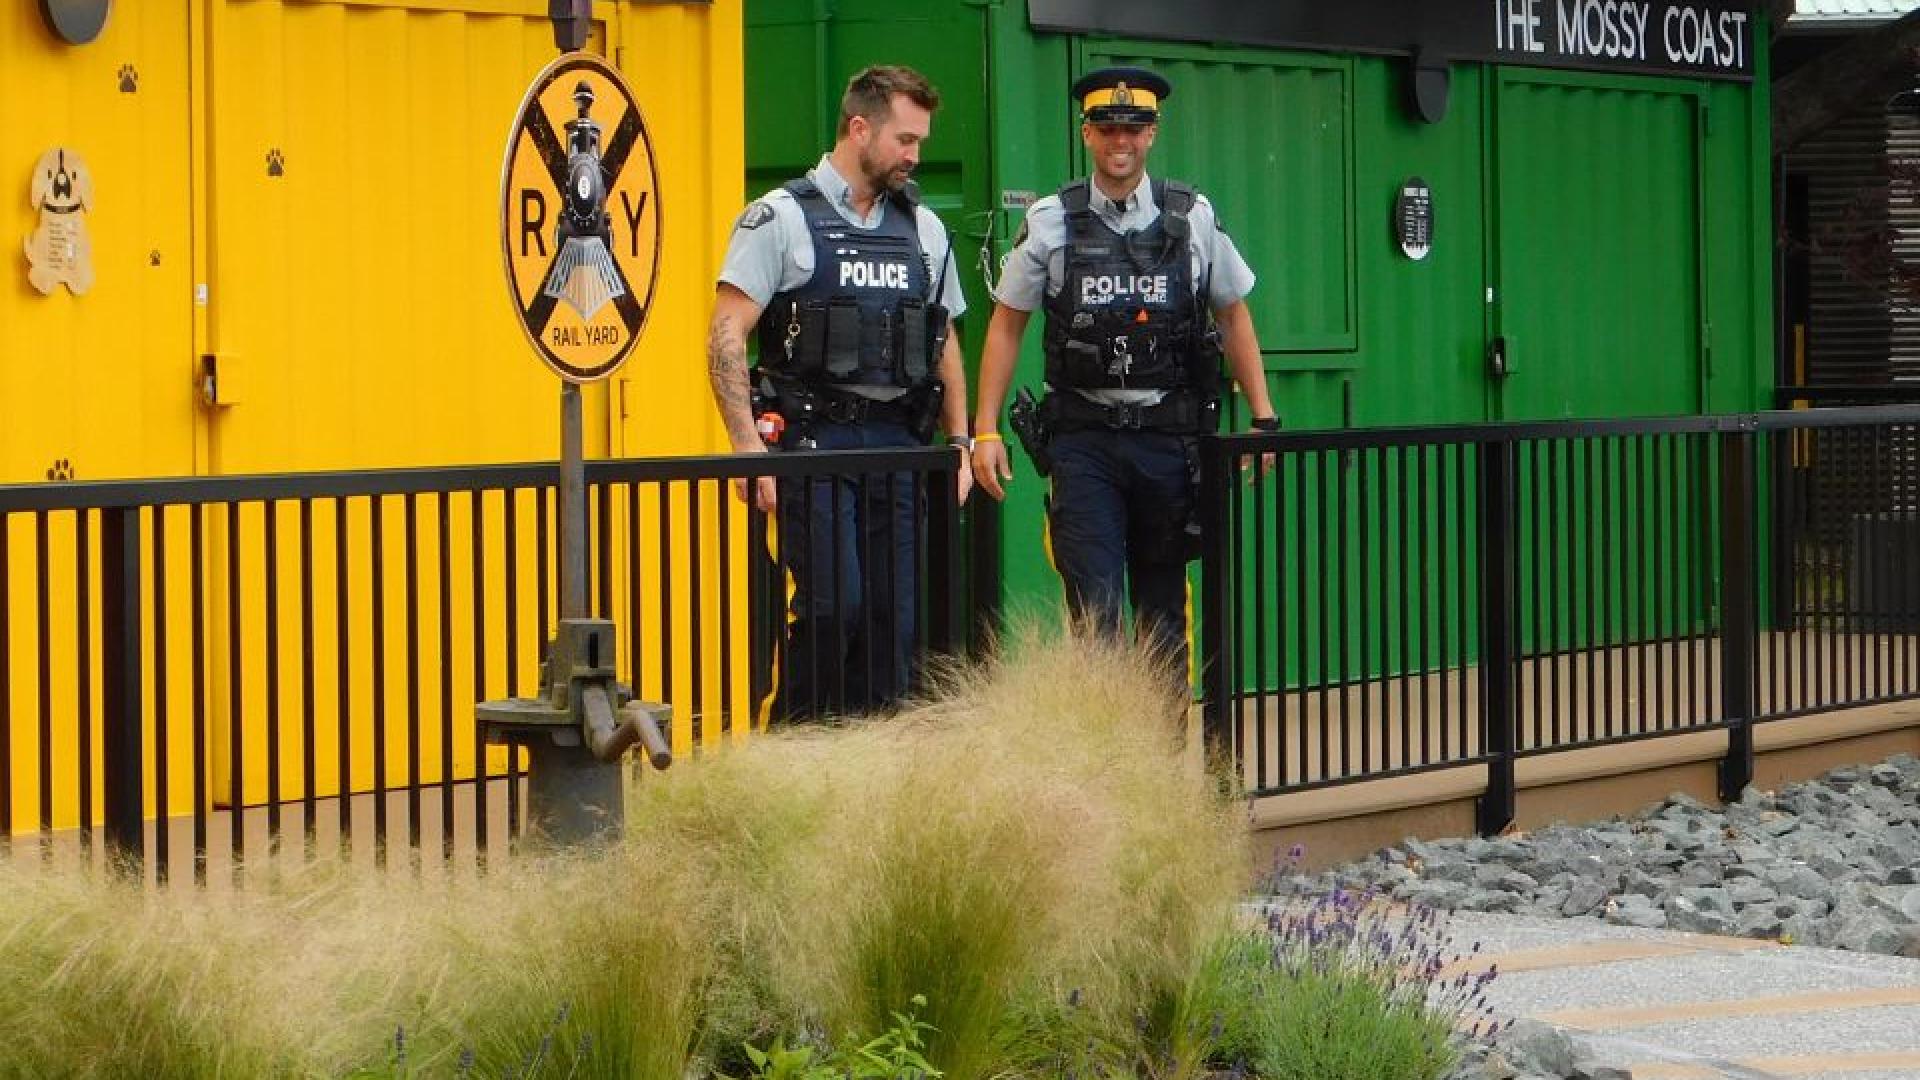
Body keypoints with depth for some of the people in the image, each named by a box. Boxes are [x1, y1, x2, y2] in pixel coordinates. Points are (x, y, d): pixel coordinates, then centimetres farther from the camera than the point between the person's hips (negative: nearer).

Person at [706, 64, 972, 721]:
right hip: (815, 443, -5)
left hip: (897, 445, 5)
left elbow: (944, 343, 24)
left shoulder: (922, 228, 16)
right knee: (833, 605, -17)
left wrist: (959, 444, 16)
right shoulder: (781, 218, -2)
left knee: (894, 618, 2)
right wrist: (748, 447, -15)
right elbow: (726, 338, -7)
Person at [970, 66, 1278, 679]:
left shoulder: (1193, 217, 4)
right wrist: (985, 430, 2)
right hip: (1084, 440, -1)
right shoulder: (1051, 222, 1)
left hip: (1169, 438, 1)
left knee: (1163, 612, 9)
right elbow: (1006, 324, 7)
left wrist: (1263, 419, 9)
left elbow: (1233, 316, 13)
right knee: (1096, 609, -10)